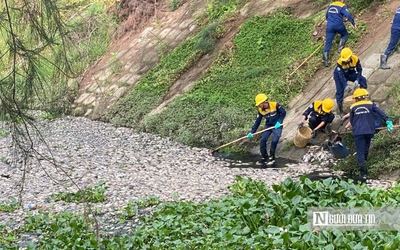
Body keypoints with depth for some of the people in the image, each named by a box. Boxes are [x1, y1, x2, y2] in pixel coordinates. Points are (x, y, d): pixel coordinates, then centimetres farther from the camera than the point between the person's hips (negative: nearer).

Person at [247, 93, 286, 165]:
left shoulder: (275, 105, -20)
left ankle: (271, 157, 3)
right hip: (268, 126, 4)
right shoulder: (261, 110, -6)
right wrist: (252, 132, -6)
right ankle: (264, 157, 7)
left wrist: (279, 122, -19)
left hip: (277, 126, -4)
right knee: (263, 140, -8)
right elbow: (257, 122, -1)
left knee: (274, 141, -15)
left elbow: (283, 112, -10)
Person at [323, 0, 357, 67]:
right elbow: (348, 15, -14)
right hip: (338, 25, -4)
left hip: (329, 26, 4)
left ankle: (325, 61, -6)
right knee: (345, 34, 27)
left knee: (328, 43, 3)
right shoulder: (342, 6, -3)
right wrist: (353, 24, -5)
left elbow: (326, 16, 27)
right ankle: (340, 48, 5)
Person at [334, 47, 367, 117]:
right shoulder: (340, 62, -34)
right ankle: (340, 111, 3)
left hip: (350, 74, 3)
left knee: (363, 80, -17)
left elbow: (359, 70, -18)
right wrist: (345, 86, -40)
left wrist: (357, 80, -33)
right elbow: (341, 75, -32)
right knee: (340, 92, -8)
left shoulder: (356, 59, -28)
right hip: (339, 75, -3)